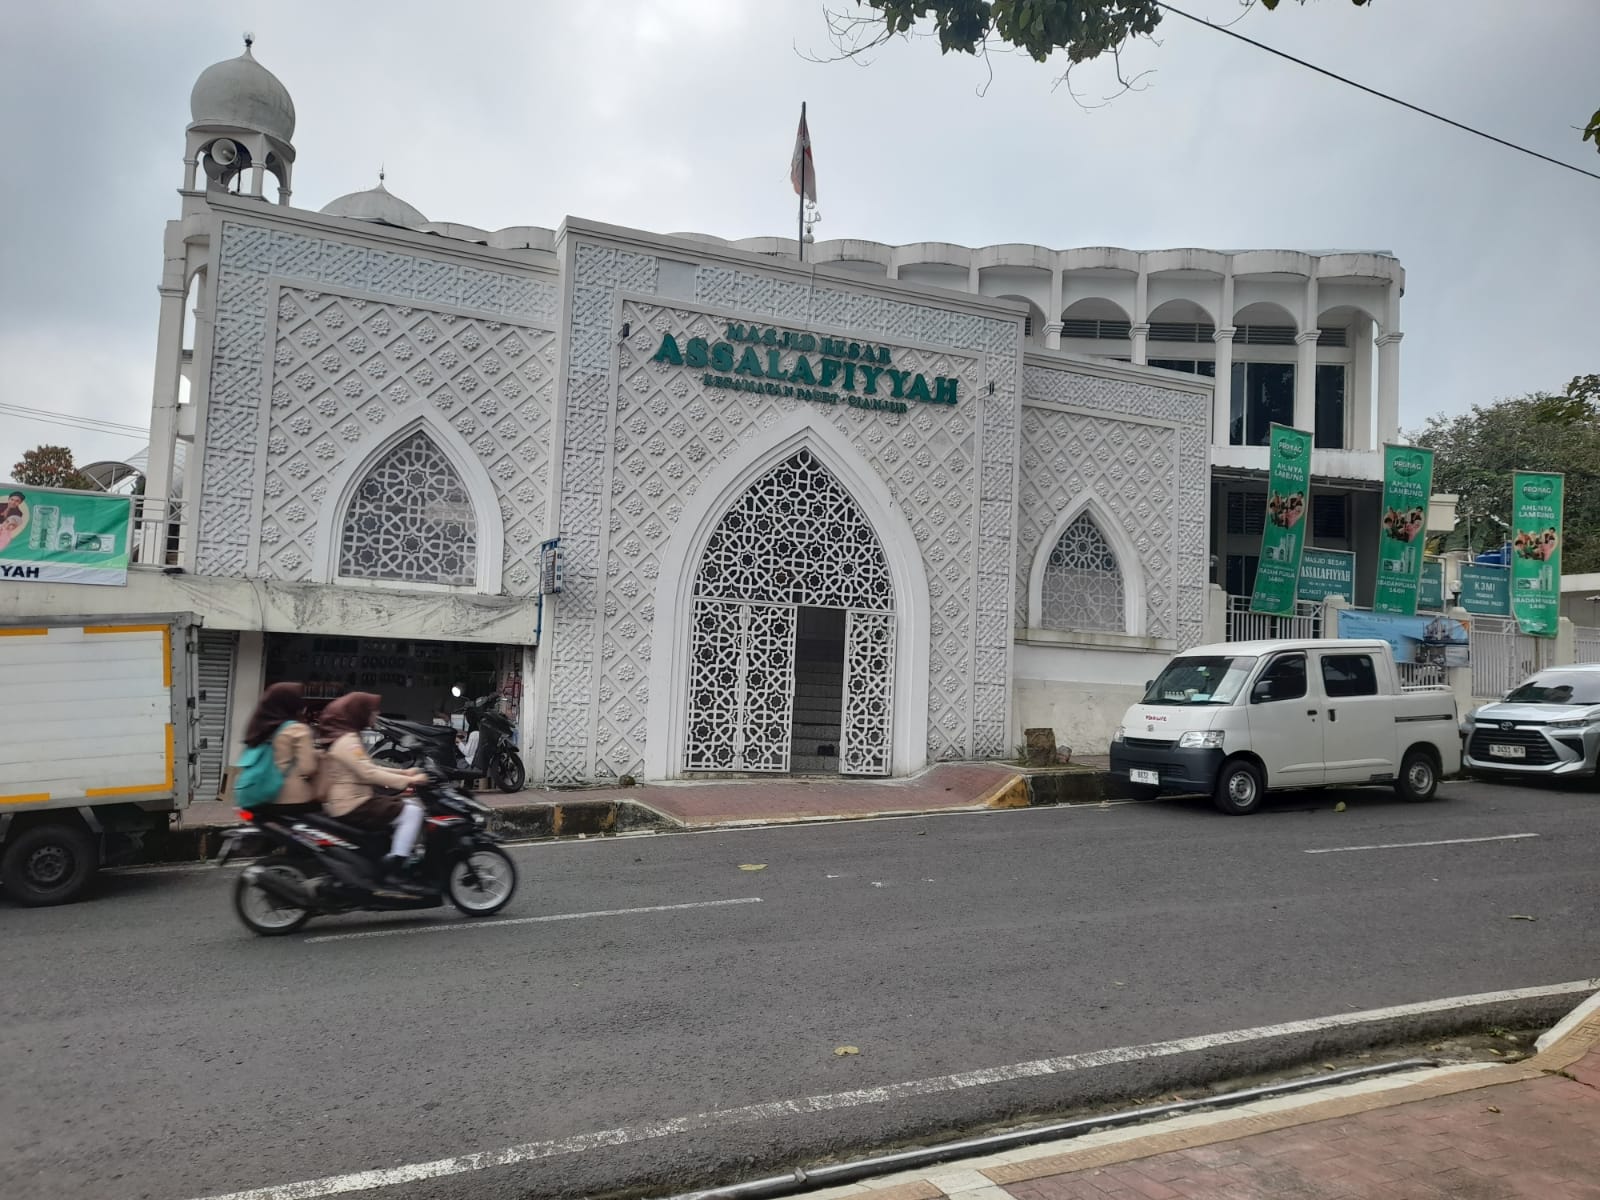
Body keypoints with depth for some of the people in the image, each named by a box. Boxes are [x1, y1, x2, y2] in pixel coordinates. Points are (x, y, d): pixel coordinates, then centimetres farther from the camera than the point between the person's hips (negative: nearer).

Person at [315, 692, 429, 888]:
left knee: (410, 803, 14)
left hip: (348, 802, 11)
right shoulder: (347, 741, -18)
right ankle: (394, 871, -16)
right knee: (412, 811, -15)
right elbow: (369, 774, -25)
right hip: (351, 807, -11)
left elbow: (369, 768, 19)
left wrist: (404, 772, 10)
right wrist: (409, 780, -22)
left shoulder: (345, 737, 16)